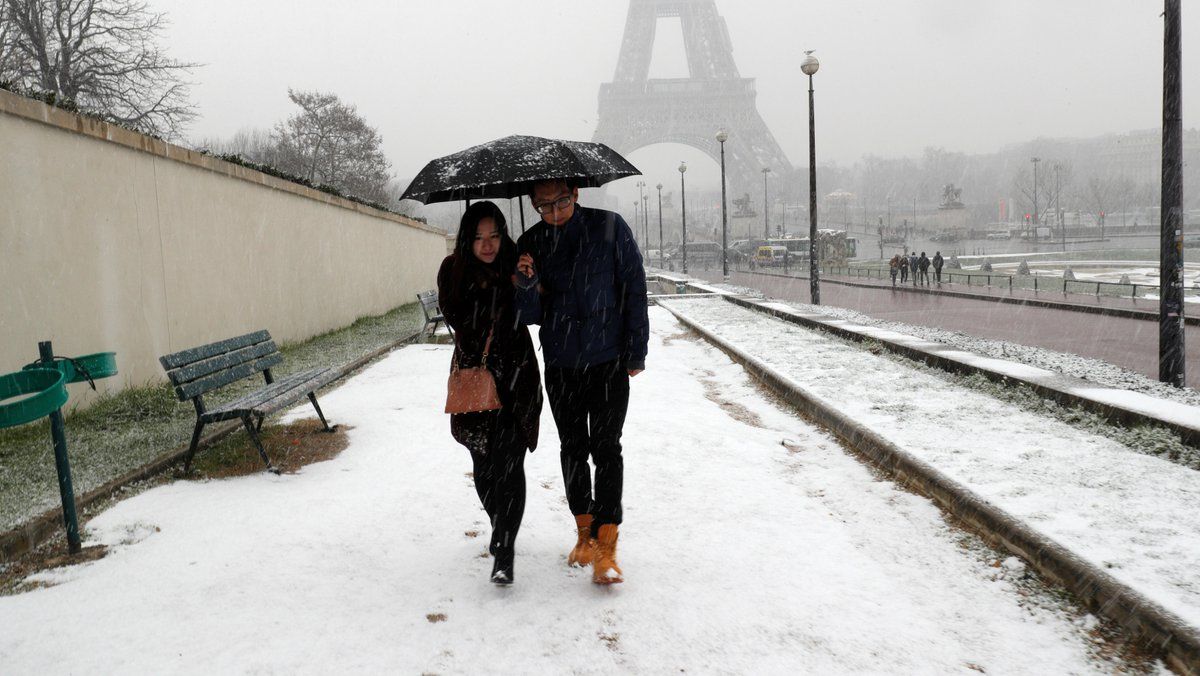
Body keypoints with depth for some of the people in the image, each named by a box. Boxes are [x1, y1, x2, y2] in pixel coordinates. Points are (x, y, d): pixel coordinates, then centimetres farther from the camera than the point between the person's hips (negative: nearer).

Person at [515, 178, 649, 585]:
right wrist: (526, 284, -21)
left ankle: (606, 548, -5)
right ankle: (585, 533, 25)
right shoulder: (531, 244, 1)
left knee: (605, 447, -8)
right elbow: (529, 316, 0)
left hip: (608, 361, -3)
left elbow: (634, 289, -2)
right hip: (560, 365, 3)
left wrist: (636, 351, -3)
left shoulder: (610, 228, -6)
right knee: (573, 449, 11)